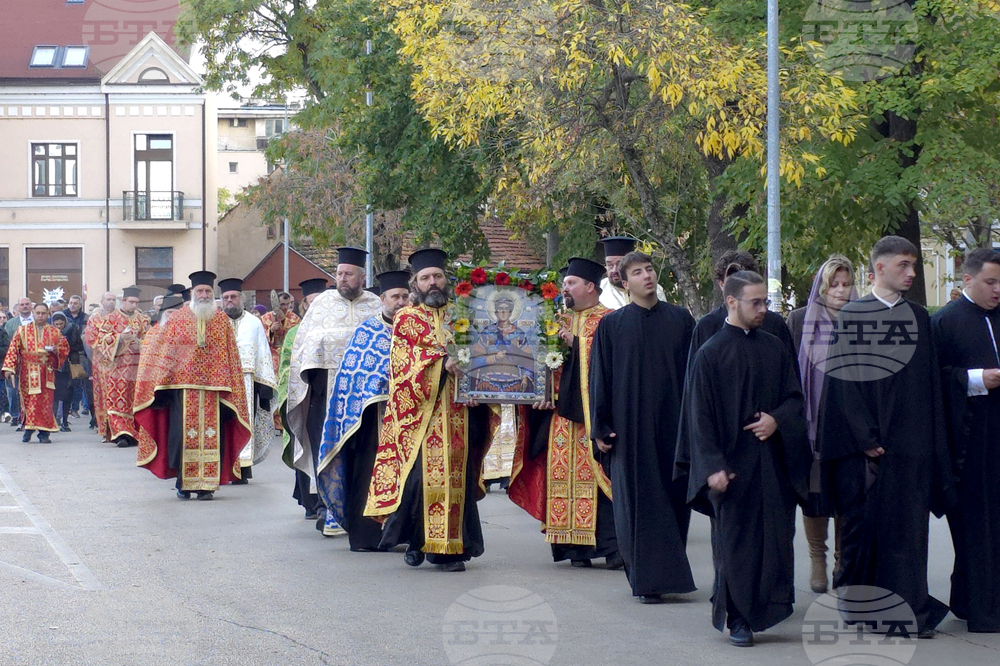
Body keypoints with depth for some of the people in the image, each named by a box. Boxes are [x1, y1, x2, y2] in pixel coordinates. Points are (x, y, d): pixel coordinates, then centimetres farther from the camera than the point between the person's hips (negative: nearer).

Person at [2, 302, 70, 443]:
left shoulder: (55, 333, 9)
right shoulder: (22, 331, 7)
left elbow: (65, 348, 13)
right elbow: (13, 350, 3)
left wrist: (56, 350, -10)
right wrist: (9, 368, -7)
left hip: (46, 372, 0)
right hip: (27, 372, 0)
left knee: (46, 402, -4)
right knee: (29, 401, -3)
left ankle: (44, 433, 0)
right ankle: (28, 430, 8)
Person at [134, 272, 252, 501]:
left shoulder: (222, 321, 9)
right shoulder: (177, 318, 7)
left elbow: (231, 358, 10)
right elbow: (160, 349, 9)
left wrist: (229, 387, 4)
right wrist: (160, 381, 3)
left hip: (213, 387, 1)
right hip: (183, 385, -1)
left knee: (211, 435, -3)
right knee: (183, 433, -3)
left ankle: (206, 484, 1)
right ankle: (183, 483, 4)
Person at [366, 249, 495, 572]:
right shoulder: (406, 318, 8)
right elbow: (405, 358, -5)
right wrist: (442, 361, -21)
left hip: (457, 411, 3)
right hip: (421, 410, -3)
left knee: (455, 474, -2)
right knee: (419, 472, -11)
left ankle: (448, 548, 3)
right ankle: (415, 541, 4)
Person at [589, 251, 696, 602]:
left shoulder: (681, 319, 8)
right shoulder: (612, 325, 4)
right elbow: (601, 377, 4)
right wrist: (601, 427, -2)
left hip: (674, 424, 2)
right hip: (631, 425, -2)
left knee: (674, 498, 4)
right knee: (639, 500, -3)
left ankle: (670, 571, 17)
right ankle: (647, 579, 0)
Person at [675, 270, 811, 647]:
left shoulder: (775, 348, 9)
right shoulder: (710, 354, -5)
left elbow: (794, 397, 12)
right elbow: (700, 414, -6)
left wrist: (777, 419, -10)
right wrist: (712, 466, -13)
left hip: (773, 462, 4)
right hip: (733, 464, -4)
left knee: (775, 538, 3)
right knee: (735, 542, 1)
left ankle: (765, 607, 16)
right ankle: (737, 619, 10)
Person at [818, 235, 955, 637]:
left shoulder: (919, 319, 12)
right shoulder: (849, 316, 1)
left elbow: (929, 386, 11)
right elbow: (841, 380, -4)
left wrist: (931, 445, 3)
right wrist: (864, 437, -12)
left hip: (908, 442, 3)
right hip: (859, 443, -3)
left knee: (906, 526, 0)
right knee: (861, 524, 0)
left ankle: (909, 611, 4)